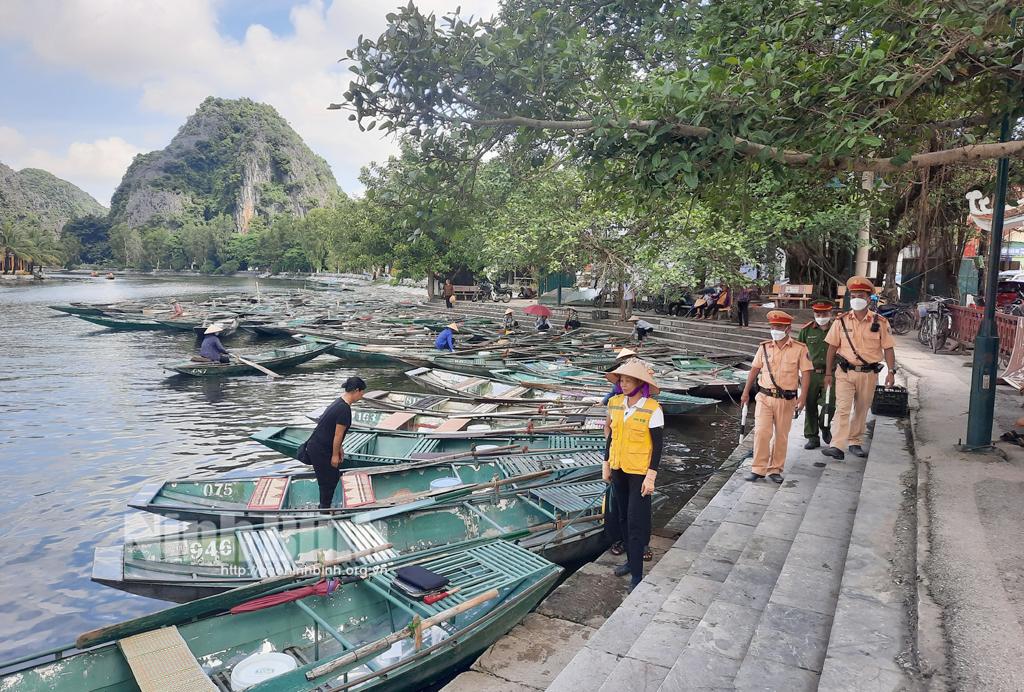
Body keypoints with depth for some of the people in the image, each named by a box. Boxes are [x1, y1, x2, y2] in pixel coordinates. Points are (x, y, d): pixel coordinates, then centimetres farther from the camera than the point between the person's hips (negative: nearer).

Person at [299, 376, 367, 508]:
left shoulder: (340, 401, 7)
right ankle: (325, 508, 17)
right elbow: (338, 435, -19)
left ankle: (324, 506, 29)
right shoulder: (345, 410, -24)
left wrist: (340, 448, 19)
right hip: (320, 450, -10)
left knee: (334, 476, 18)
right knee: (328, 481, 4)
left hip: (322, 446, 10)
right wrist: (335, 455, -10)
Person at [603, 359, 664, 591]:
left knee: (636, 522, -2)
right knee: (621, 517, 16)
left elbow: (658, 445, -12)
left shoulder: (653, 409, -16)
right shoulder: (615, 403, 0)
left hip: (640, 472, -6)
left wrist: (651, 476, -14)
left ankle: (637, 575, 8)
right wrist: (606, 464, 11)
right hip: (619, 469, 6)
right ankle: (631, 559, 35)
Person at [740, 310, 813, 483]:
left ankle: (775, 470, 19)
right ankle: (758, 469, 0)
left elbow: (806, 373, -3)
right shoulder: (764, 347, 6)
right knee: (761, 432, -7)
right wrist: (745, 392, 12)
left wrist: (802, 397, -11)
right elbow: (755, 370, 12)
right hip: (764, 397, 1)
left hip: (787, 400, -1)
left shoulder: (800, 349, -1)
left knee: (781, 436, 7)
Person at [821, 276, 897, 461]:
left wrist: (891, 371, -8)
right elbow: (832, 348, 3)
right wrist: (828, 373, 1)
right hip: (845, 372, -1)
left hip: (869, 374, 1)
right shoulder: (841, 321, 0)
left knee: (861, 410, 12)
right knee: (842, 408, -10)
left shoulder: (880, 322, -1)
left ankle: (855, 443, 26)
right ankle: (837, 447, -15)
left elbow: (888, 348, 1)